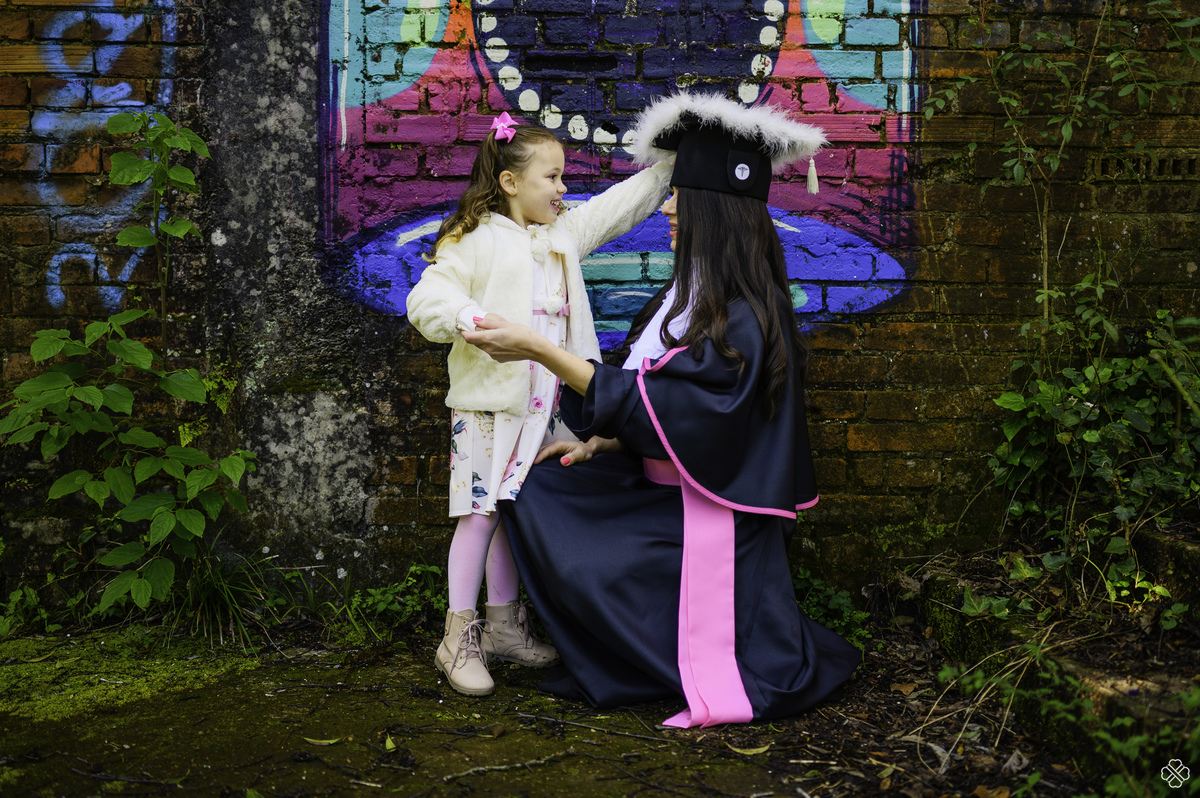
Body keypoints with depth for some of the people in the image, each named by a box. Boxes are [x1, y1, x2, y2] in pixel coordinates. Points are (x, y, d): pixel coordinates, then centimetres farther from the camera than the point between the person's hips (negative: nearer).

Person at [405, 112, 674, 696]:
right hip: (489, 401, -7)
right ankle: (459, 637, 6)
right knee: (480, 512, -4)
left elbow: (621, 204, 21)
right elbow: (425, 300, -13)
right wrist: (471, 318, -31)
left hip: (542, 406, 7)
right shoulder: (478, 241, -8)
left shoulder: (564, 234, 14)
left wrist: (666, 163, 16)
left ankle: (503, 627, 24)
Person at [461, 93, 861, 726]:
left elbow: (653, 405, -28)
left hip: (712, 514, -9)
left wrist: (538, 350, -28)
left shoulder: (745, 317, -23)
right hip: (665, 487, 9)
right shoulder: (695, 290, 5)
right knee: (540, 488, 2)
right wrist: (602, 442, -1)